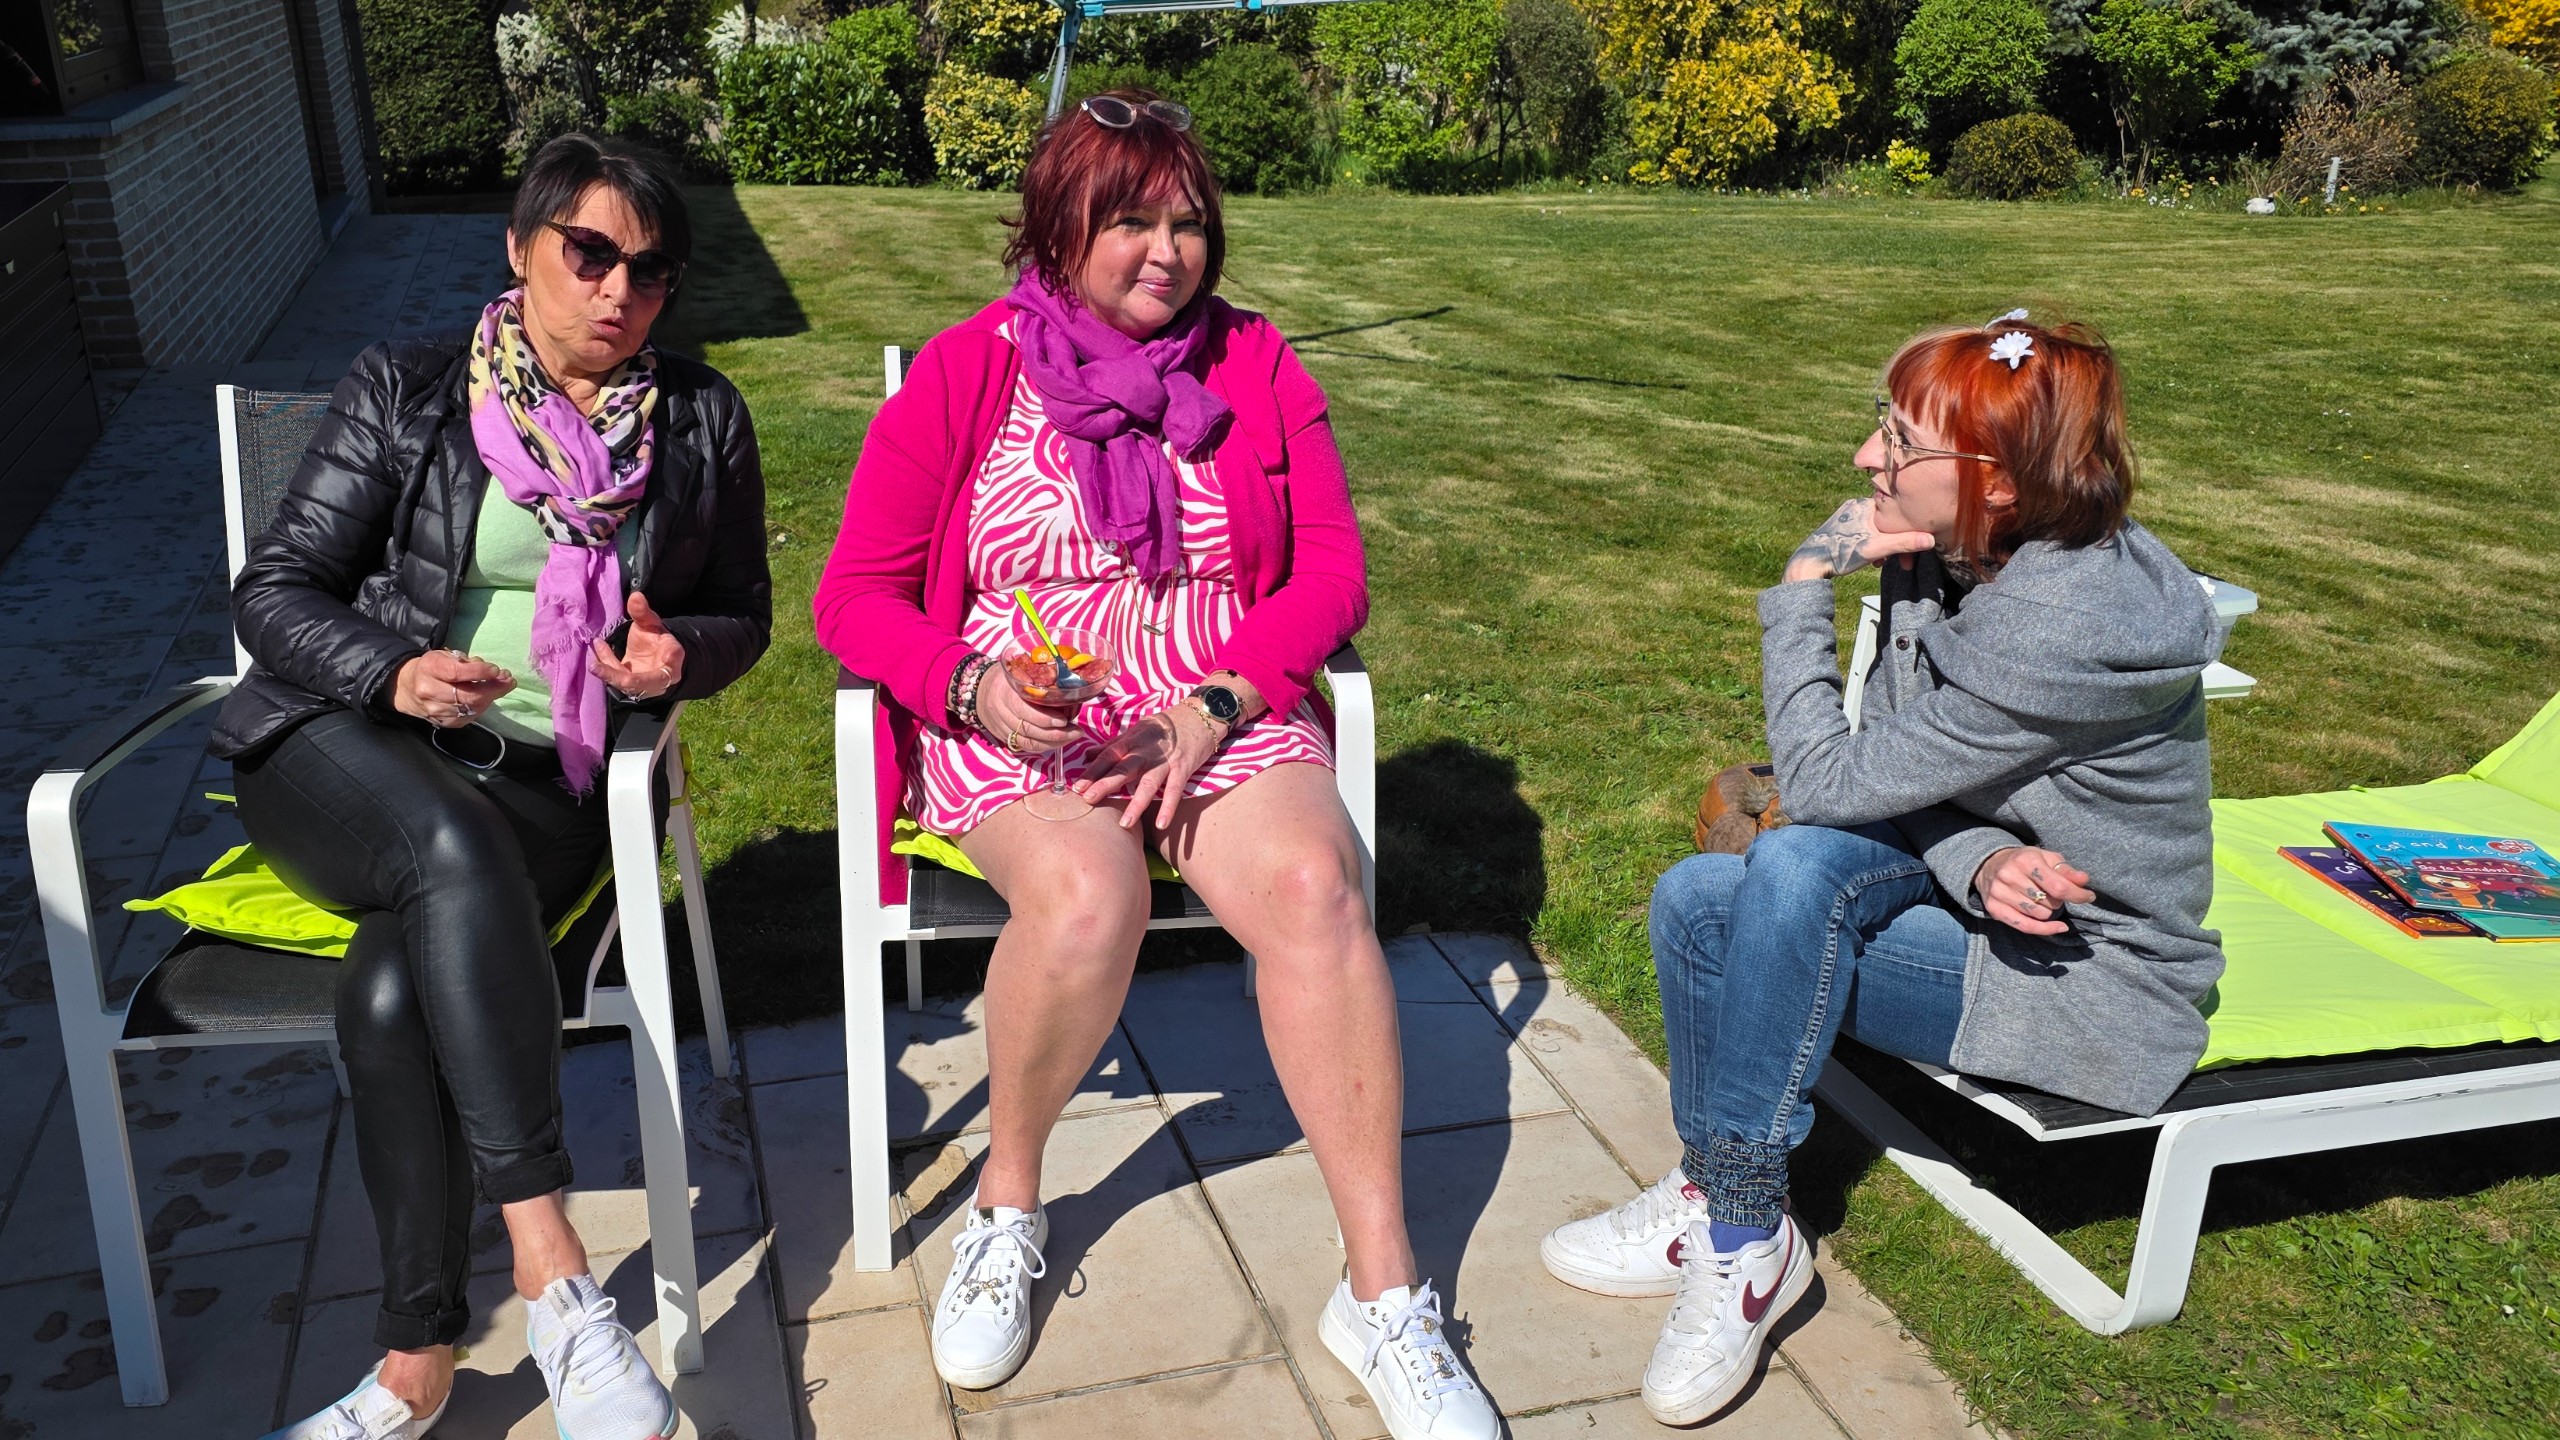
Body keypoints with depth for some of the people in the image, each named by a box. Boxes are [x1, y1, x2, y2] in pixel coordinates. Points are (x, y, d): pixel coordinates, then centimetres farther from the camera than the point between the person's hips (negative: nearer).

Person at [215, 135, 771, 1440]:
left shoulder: (700, 420, 9)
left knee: (393, 988, -31)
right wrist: (393, 672, -16)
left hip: (551, 781, 1)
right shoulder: (403, 391, 5)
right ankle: (552, 1278, -40)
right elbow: (275, 588, 5)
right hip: (341, 746, 0)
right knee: (454, 848, -38)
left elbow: (743, 609, 17)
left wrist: (682, 651, -8)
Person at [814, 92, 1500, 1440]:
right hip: (1013, 719, -1)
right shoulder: (965, 372, 2)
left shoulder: (1254, 364, 7)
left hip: (1223, 707, 2)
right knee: (1085, 894, -34)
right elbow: (857, 595, 1)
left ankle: (1383, 1292, -18)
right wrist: (976, 686, -20)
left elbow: (1332, 569, 3)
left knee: (1312, 884, -29)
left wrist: (1214, 709, -13)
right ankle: (1007, 1203, -4)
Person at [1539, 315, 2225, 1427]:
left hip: (2090, 981, -8)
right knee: (1695, 899, -10)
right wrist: (1982, 864, -23)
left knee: (1797, 865, -30)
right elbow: (1895, 783, -2)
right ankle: (1718, 1200, 6)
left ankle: (1743, 1235, -13)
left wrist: (1804, 583, -19)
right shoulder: (1939, 563, -4)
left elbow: (1827, 781, -26)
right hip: (1983, 887, 8)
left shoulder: (2066, 629, -31)